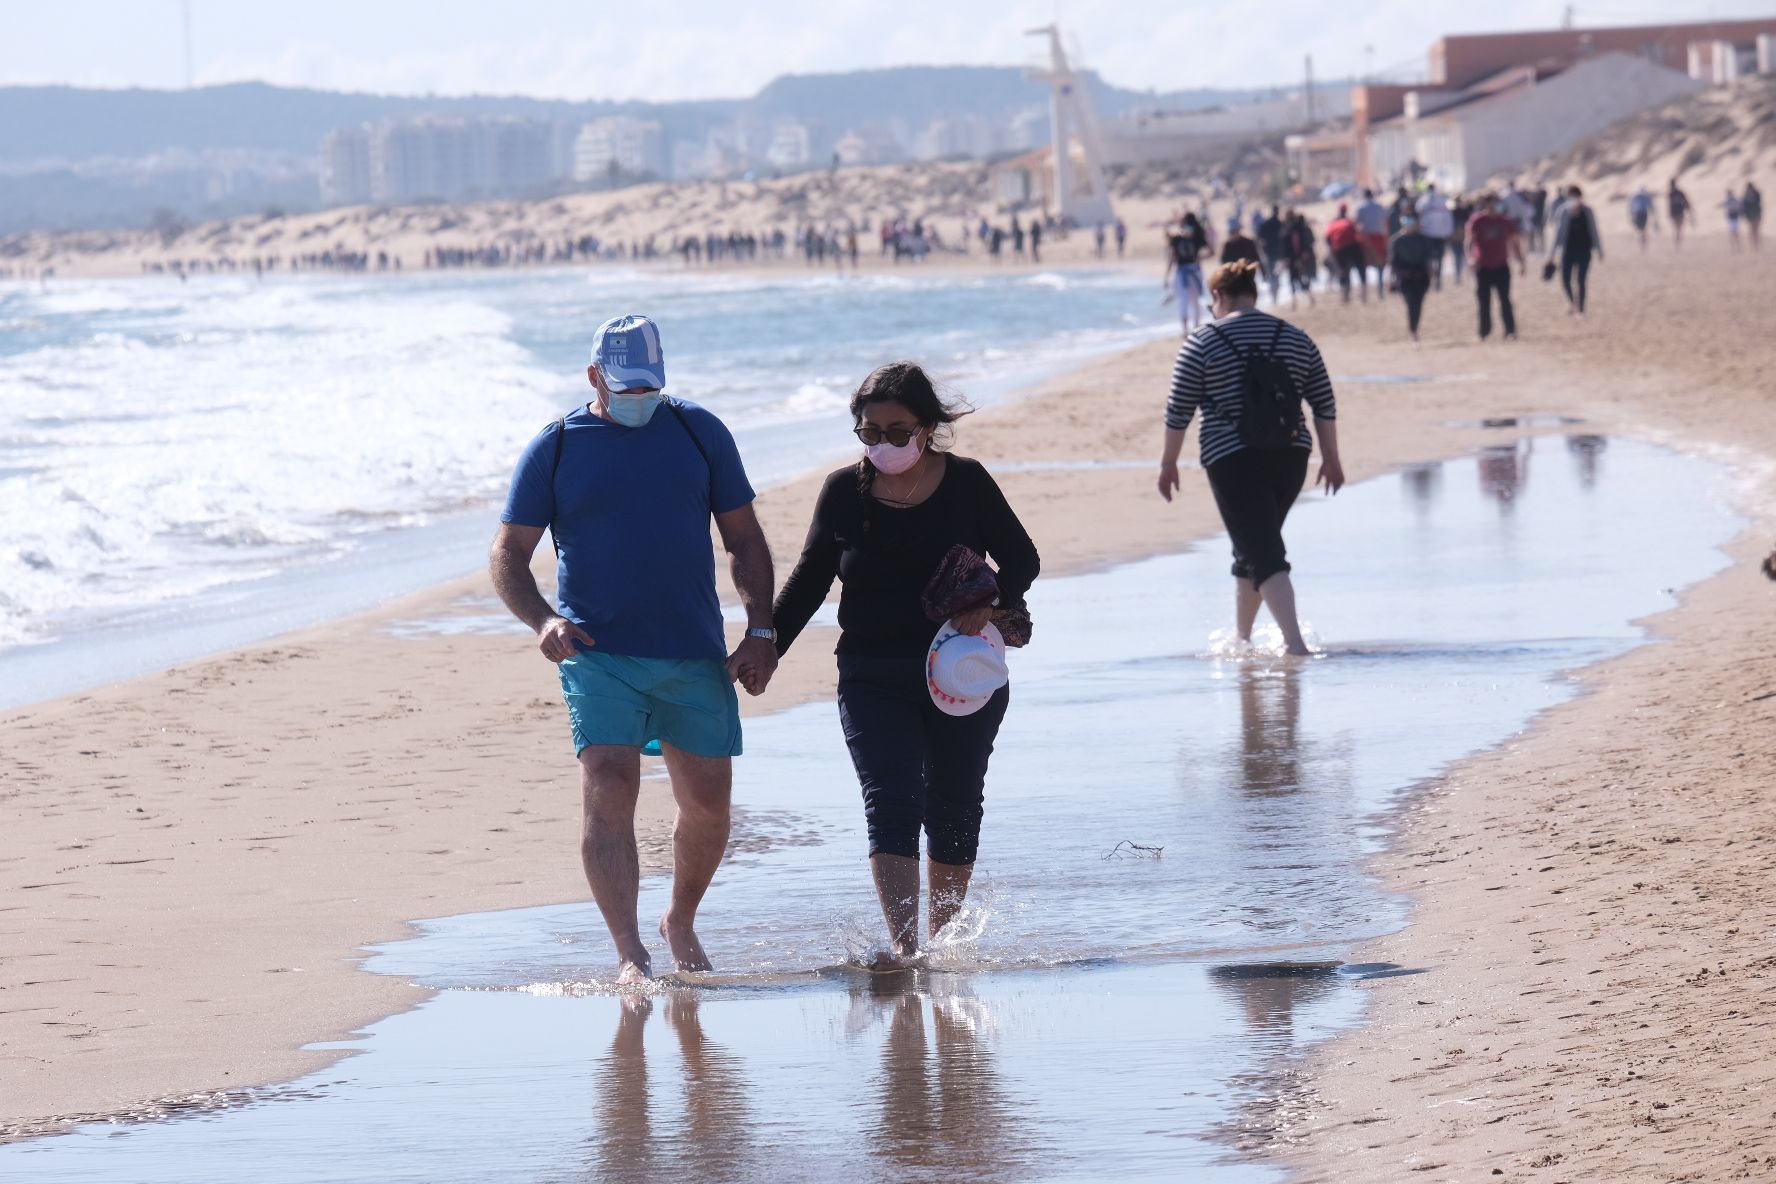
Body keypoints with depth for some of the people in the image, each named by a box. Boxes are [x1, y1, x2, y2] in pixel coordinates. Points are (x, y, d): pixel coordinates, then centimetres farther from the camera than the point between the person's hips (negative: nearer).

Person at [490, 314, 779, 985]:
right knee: (608, 792, -17)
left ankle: (681, 921, 34)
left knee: (708, 803, 8)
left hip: (696, 656, 3)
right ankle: (629, 955, -19)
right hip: (599, 655, -3)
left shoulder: (699, 433, 8)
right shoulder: (555, 449, 3)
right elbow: (509, 557, 2)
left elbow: (745, 539, 12)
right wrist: (542, 620, -17)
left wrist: (761, 632, 2)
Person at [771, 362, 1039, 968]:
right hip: (873, 680, 0)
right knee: (890, 804, -15)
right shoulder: (845, 491, 0)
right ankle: (902, 945, -24)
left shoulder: (966, 483, -3)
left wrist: (991, 607, -16)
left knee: (953, 809, 9)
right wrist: (766, 647, 3)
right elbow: (809, 580, 10)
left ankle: (942, 937, 25)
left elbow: (1022, 560, 3)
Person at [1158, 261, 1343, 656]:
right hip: (1289, 459, 5)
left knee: (1265, 556, -7)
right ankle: (1241, 636, 30)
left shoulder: (1202, 343, -3)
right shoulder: (1295, 338, 9)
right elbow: (1325, 406, 9)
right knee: (1253, 548, 22)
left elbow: (1178, 411, -3)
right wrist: (1331, 458, 16)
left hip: (1233, 460, -5)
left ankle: (1295, 642, -22)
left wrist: (1168, 463, 7)